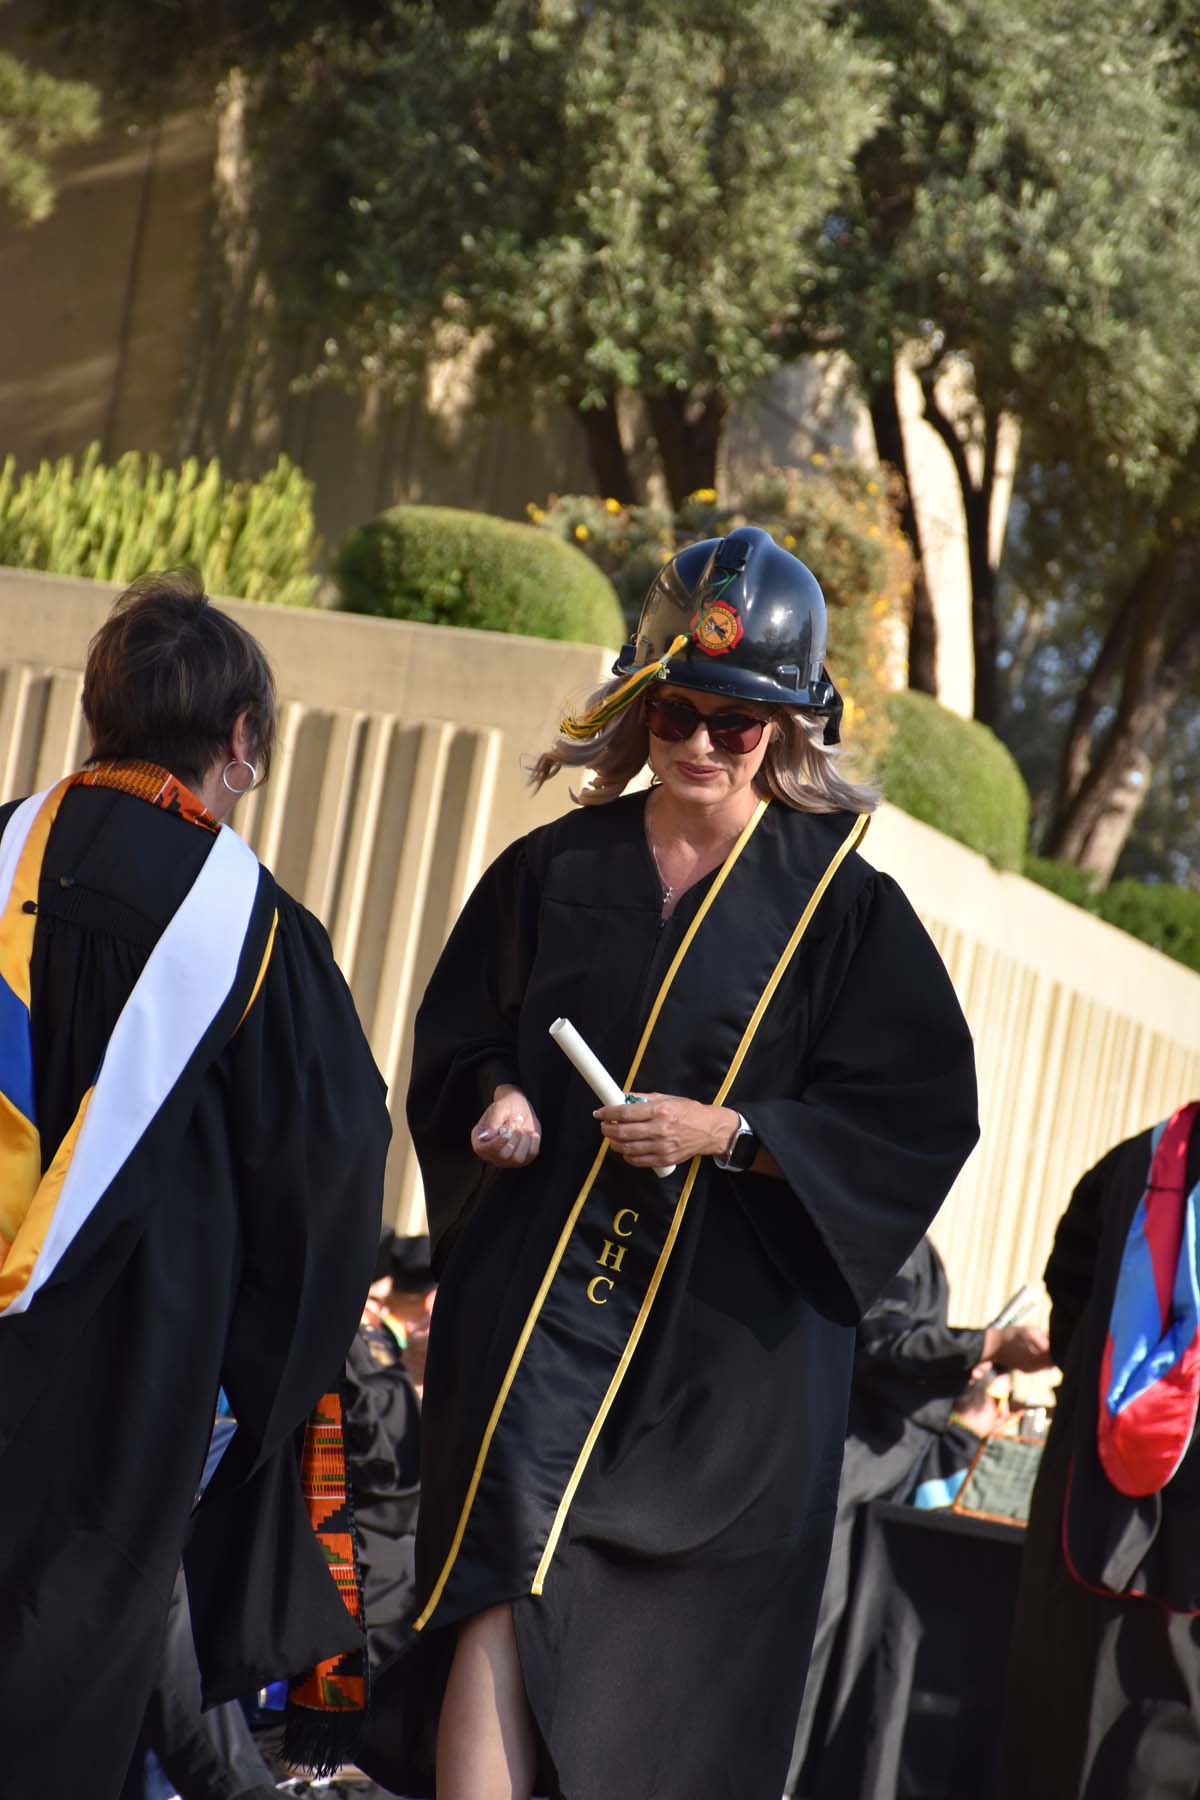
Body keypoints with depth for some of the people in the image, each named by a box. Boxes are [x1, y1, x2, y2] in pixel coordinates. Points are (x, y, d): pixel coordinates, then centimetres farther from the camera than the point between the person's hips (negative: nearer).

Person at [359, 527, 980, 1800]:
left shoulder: (841, 906, 1)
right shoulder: (555, 871, 9)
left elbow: (920, 1111, -3)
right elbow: (455, 1038, 19)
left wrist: (732, 1133, -14)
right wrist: (496, 1099, -4)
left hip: (725, 1312, -1)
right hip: (544, 1276, 1)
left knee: (671, 1641, 4)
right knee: (503, 1564, -14)